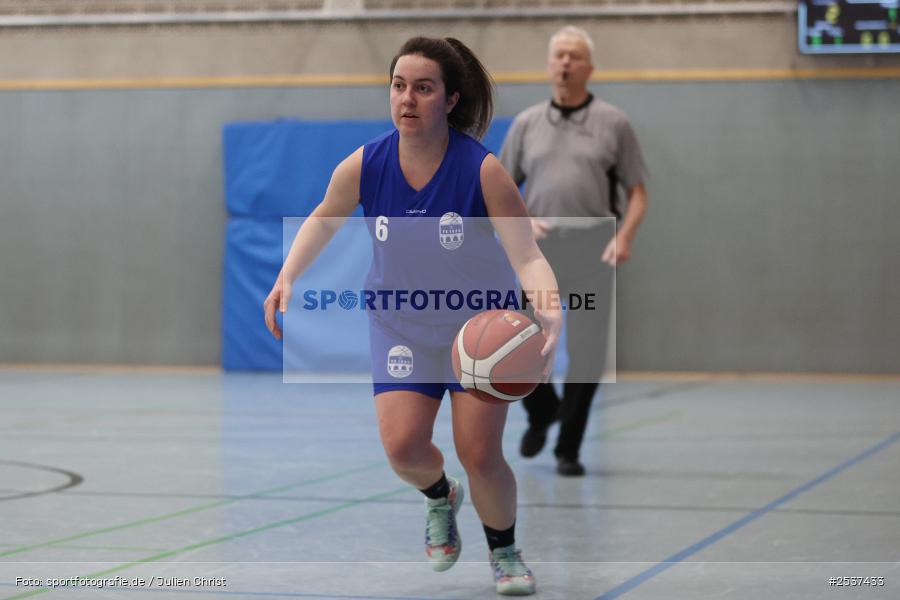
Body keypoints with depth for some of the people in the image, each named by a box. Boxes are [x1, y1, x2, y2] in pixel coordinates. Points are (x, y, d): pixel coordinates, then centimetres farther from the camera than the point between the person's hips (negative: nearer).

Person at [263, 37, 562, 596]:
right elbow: (324, 218, 6)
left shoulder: (483, 169, -24)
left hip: (478, 321, -2)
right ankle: (441, 497, 25)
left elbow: (527, 255, -26)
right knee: (403, 445, -13)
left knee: (480, 454, -7)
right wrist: (287, 279, -6)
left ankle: (505, 552, 23)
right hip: (400, 323, 2)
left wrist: (550, 310, -45)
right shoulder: (364, 166, -16)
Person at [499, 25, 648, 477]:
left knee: (586, 354, -4)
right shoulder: (526, 123, 11)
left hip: (592, 249, -2)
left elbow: (637, 191, 5)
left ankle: (569, 449, 9)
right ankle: (541, 412, 27)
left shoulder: (613, 123, 5)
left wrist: (624, 237, -12)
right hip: (538, 248, 2)